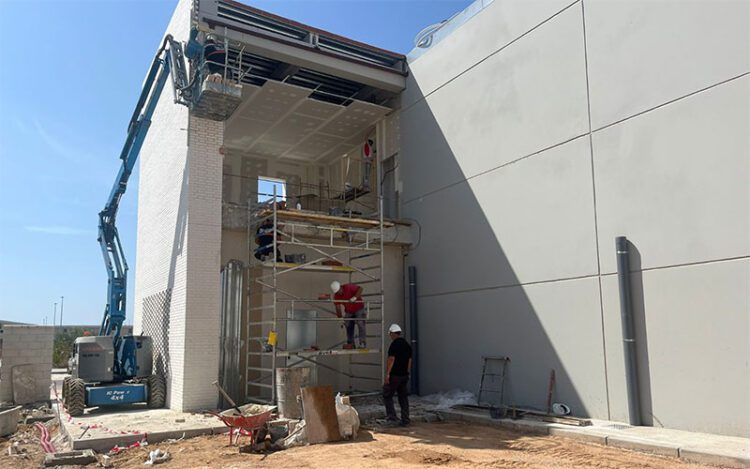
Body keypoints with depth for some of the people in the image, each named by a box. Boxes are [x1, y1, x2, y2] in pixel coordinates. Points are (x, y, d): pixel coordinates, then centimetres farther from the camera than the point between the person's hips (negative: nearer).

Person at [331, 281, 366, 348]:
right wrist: (340, 317, -22)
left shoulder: (349, 287, -24)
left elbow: (360, 288, -30)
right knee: (349, 327, 7)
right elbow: (338, 307, -12)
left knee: (361, 325, -15)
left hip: (359, 309, -5)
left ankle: (363, 344, -17)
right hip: (348, 312, 5)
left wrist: (355, 297, -42)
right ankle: (350, 344, 15)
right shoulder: (336, 296, -11)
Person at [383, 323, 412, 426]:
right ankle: (405, 420, 11)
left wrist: (387, 374, -16)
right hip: (405, 375, 7)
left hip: (394, 375, -7)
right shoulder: (407, 345, 12)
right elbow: (409, 361, 15)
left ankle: (392, 416, -3)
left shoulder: (394, 344, -12)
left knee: (387, 395, 4)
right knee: (403, 397, 10)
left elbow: (391, 360, -18)